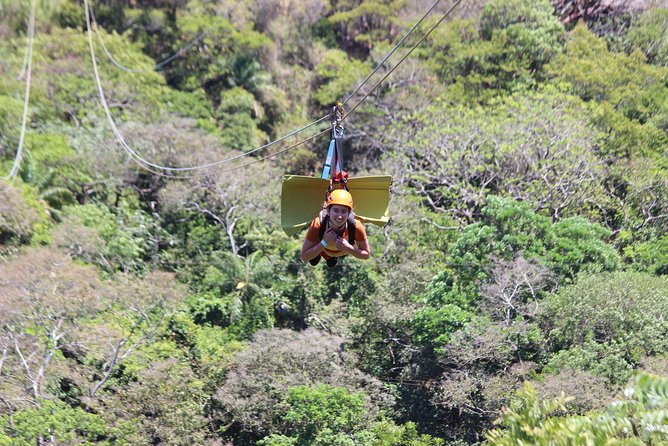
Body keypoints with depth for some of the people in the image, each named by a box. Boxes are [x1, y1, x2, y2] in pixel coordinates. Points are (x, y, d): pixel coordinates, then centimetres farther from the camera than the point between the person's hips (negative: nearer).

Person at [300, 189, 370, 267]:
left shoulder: (355, 226, -43)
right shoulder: (317, 225, -44)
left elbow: (366, 255, -28)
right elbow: (304, 257, -36)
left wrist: (348, 248, -47)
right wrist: (324, 242, -50)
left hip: (345, 251, 2)